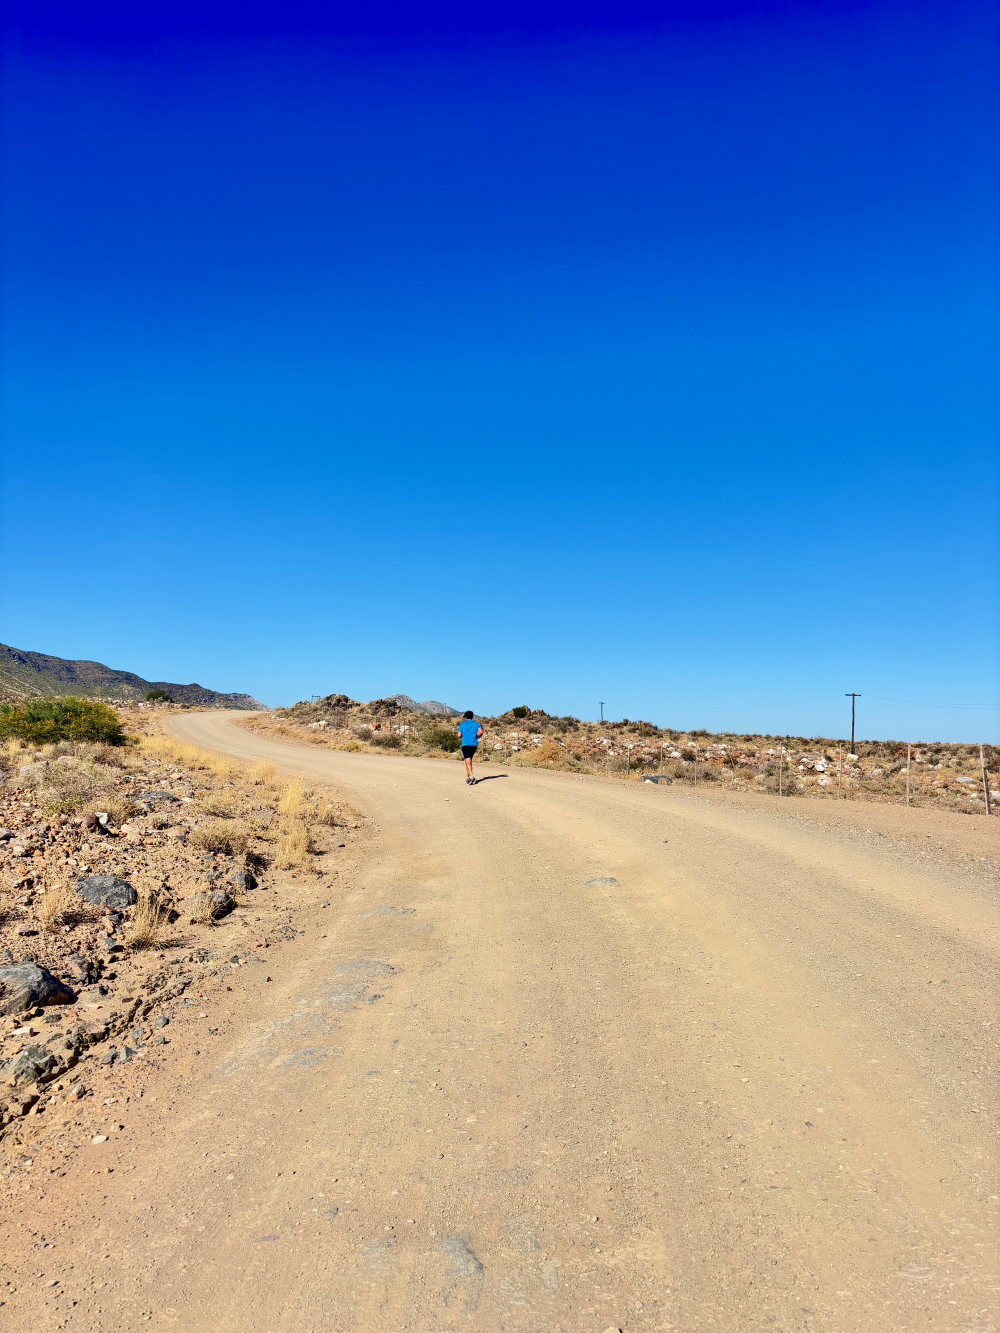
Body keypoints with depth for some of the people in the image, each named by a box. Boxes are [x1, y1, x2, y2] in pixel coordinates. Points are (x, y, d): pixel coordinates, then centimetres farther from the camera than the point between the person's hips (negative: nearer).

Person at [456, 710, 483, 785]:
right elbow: (481, 732, -7)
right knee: (469, 759, 20)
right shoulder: (476, 724, 9)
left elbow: (459, 735, -2)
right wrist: (477, 737, 11)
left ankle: (471, 776, -29)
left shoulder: (462, 724, 5)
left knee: (468, 761, -12)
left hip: (465, 745, -3)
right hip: (474, 745, 3)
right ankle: (467, 776, 24)